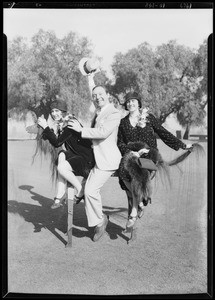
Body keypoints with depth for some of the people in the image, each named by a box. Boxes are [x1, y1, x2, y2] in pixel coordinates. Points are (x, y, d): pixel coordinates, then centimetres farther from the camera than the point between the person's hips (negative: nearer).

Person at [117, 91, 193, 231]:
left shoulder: (149, 117, 10)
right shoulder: (123, 122, 14)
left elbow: (164, 133, 14)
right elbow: (120, 143, 11)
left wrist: (182, 145, 14)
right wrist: (130, 152, -9)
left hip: (149, 154, -2)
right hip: (131, 154, 2)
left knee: (139, 172, -33)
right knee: (125, 172, -31)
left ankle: (134, 212, -23)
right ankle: (140, 201, -13)